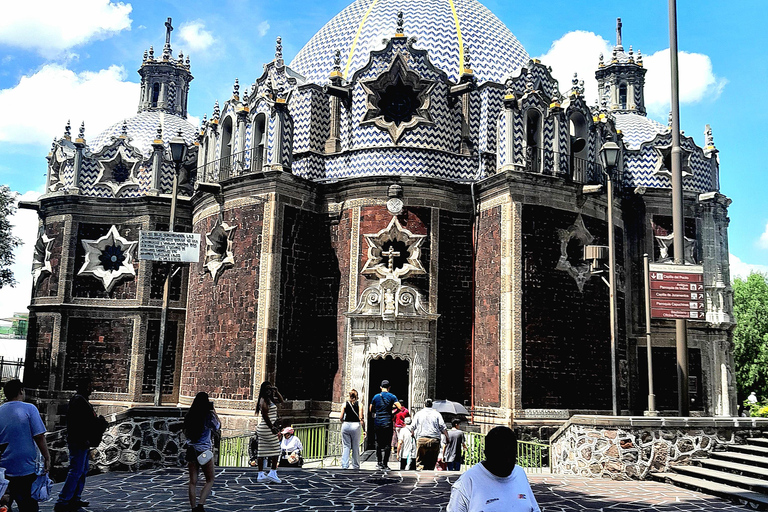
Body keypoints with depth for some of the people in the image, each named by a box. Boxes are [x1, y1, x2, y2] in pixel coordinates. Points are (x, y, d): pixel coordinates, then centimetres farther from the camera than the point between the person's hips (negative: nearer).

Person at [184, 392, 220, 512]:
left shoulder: (189, 415, 1)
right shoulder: (208, 416, -11)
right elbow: (218, 426, 6)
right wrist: (214, 411, 5)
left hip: (191, 449, 4)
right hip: (204, 450, -4)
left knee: (193, 482, 9)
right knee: (210, 480, 8)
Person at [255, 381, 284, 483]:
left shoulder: (270, 399, 16)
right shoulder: (264, 400, -12)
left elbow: (281, 400, 28)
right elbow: (265, 415, -21)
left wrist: (276, 391, 15)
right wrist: (272, 428, -20)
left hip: (262, 429, 9)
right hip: (267, 429, -9)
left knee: (262, 451, 8)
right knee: (276, 449, -3)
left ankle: (260, 474, 10)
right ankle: (273, 472, -1)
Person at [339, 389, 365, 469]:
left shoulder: (345, 404, 4)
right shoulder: (359, 404, 0)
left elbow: (341, 417, 2)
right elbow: (361, 418, -6)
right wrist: (364, 430, -1)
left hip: (346, 426, 1)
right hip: (356, 425, -1)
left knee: (346, 446, 6)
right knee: (356, 447, 8)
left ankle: (344, 465, 0)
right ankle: (355, 466, 15)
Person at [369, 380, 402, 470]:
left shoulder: (376, 397, 5)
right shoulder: (392, 397, -2)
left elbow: (370, 410, 12)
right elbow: (400, 408, -10)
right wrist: (394, 407, 9)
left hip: (377, 423, 3)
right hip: (388, 423, -3)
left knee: (378, 443, 13)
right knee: (387, 444, 2)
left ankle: (379, 463, 14)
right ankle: (385, 464, -1)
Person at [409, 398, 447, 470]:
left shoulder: (418, 414, 11)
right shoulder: (437, 414, 10)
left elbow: (412, 427, 8)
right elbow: (442, 427, 2)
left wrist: (413, 434, 24)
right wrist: (447, 436, 11)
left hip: (421, 439, -1)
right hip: (435, 440, 1)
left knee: (420, 461, -2)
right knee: (431, 463, 6)